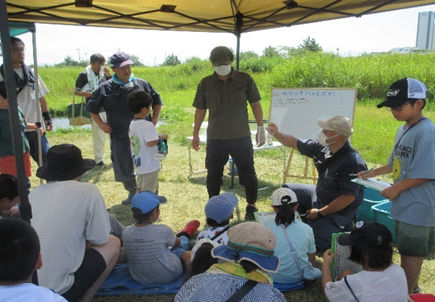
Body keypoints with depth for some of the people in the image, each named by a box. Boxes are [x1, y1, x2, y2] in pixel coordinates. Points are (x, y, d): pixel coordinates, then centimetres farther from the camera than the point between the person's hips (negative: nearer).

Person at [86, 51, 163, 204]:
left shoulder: (142, 84, 3)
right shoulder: (105, 88, 0)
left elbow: (156, 100, 16)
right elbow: (92, 107, 12)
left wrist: (155, 117, 4)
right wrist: (100, 123, 0)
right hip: (120, 136, 0)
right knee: (124, 168, 7)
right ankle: (132, 193, 31)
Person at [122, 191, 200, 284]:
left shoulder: (126, 234, -17)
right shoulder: (163, 231, -27)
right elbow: (177, 244, -5)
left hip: (139, 279, 3)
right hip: (168, 276, -3)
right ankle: (185, 235, 51)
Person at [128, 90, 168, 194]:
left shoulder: (132, 124, 7)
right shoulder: (148, 125, -20)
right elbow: (151, 142, -27)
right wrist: (160, 137, -10)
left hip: (138, 165, 8)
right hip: (150, 166, -8)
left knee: (140, 190, 21)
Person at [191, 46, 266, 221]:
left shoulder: (245, 80, -1)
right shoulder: (206, 83, 3)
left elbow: (255, 105, 5)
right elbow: (200, 110, 10)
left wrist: (261, 128, 2)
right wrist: (195, 134, 11)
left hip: (241, 137, -1)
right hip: (215, 139, 2)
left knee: (248, 173, 5)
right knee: (213, 175, 10)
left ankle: (251, 207, 25)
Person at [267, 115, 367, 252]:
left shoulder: (352, 163, -29)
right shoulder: (323, 148, -6)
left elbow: (349, 197, -28)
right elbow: (296, 143, 6)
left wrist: (320, 213, -22)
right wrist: (276, 134, -7)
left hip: (338, 211, -8)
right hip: (319, 195, 8)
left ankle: (345, 229, 4)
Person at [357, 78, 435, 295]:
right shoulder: (403, 130, 7)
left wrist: (395, 189, -14)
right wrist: (372, 173, 14)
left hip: (417, 208, -9)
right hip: (403, 205, 9)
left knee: (411, 253, 6)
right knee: (408, 252, 23)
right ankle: (412, 287, 41)